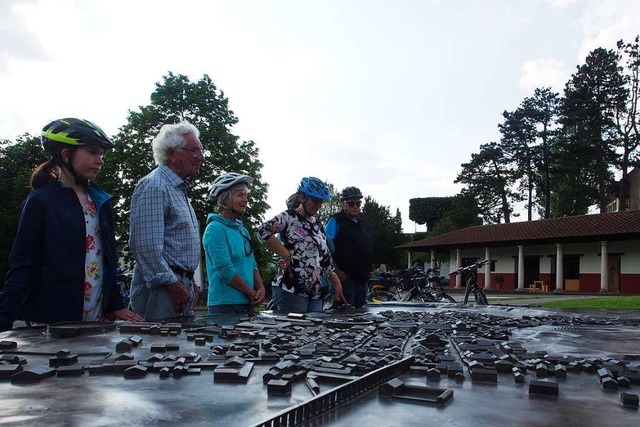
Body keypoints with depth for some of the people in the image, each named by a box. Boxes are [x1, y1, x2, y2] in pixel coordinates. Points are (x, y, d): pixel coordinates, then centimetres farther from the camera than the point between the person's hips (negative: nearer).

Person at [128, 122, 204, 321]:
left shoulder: (179, 189, 20)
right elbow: (147, 245, -22)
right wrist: (173, 286, -20)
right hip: (160, 289, -10)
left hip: (181, 287, 10)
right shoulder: (153, 187, -13)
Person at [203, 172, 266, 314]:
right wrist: (252, 293, -11)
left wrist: (261, 289, -2)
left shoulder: (243, 231, 14)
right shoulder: (215, 229, -11)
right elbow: (225, 270, -18)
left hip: (248, 304, 8)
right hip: (225, 305, -8)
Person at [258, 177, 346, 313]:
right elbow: (264, 230, -21)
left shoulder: (317, 225, 19)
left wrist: (337, 284, 15)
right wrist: (286, 255, -16)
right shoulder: (290, 217, -4)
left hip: (315, 292, 7)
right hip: (291, 290, -7)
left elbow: (325, 257, 20)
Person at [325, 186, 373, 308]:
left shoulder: (361, 223, 18)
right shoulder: (336, 220, -6)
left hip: (362, 279, 8)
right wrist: (336, 271, -19)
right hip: (345, 278, -8)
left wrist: (367, 269, 16)